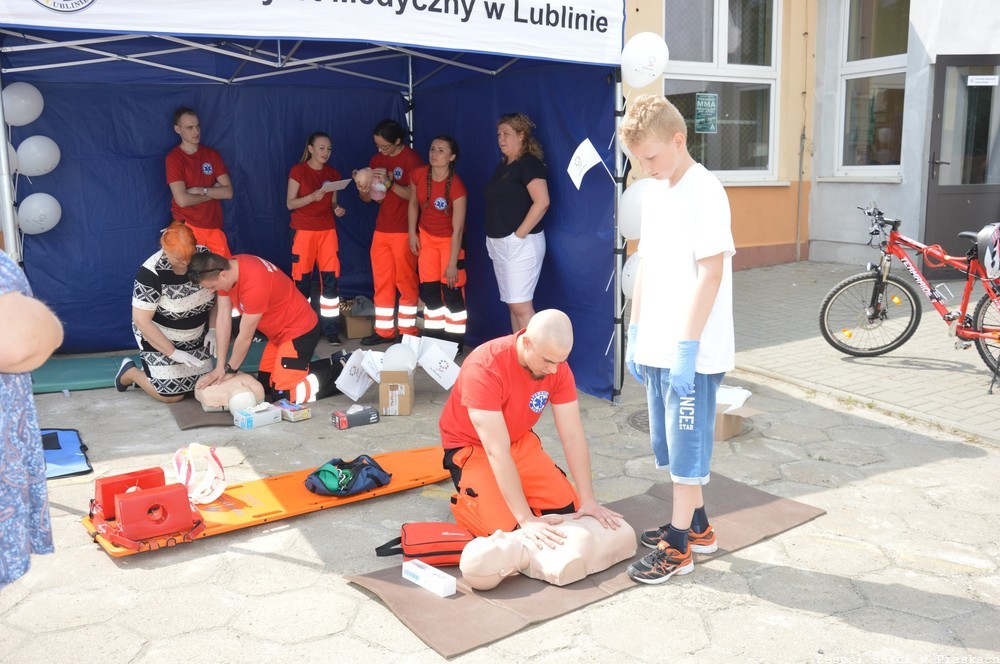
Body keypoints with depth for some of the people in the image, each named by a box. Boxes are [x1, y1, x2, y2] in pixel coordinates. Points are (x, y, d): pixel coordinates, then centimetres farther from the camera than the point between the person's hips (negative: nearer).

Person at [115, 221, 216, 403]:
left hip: (196, 338, 5)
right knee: (172, 395, -7)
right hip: (160, 339, -5)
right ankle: (130, 372, 21)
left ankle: (153, 371, 28)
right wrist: (173, 353, -25)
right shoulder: (151, 273, -28)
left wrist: (212, 329, -9)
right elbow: (141, 320, -25)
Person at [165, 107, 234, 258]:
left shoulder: (212, 154, 7)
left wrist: (201, 190, -12)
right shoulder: (173, 158, -6)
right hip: (187, 227, -4)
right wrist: (213, 191, -4)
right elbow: (182, 200, -16)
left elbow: (228, 192, 0)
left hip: (214, 226, 4)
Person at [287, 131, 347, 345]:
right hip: (304, 231, -4)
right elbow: (290, 203, -7)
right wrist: (313, 196, -22)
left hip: (328, 231, 4)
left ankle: (331, 329, 5)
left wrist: (337, 209, -8)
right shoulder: (298, 170, -4)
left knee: (330, 279, -1)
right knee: (302, 280, 0)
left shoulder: (333, 174, 9)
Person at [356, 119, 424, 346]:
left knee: (405, 281, 1)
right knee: (382, 282, 8)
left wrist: (390, 183, -27)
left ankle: (408, 331, 10)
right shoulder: (376, 160, 10)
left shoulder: (412, 159, -9)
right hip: (381, 230, 6)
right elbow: (368, 198, 12)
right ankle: (384, 330, 16)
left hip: (404, 231, -6)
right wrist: (362, 188, -10)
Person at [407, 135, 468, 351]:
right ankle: (434, 339, 25)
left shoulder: (456, 187, -26)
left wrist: (452, 264, -23)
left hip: (449, 240, -5)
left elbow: (457, 230, -24)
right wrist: (412, 233, 4)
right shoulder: (418, 175, -13)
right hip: (426, 237, 5)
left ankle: (455, 343, 7)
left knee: (451, 291, -6)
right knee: (428, 291, 11)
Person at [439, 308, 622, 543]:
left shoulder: (557, 365, -16)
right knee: (507, 529, -20)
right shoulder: (483, 369, -34)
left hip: (520, 440, 6)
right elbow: (497, 452, -35)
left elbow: (573, 436, -12)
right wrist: (527, 519, -37)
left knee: (568, 508, -6)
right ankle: (463, 502, 10)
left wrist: (588, 500, -17)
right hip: (471, 447, -5)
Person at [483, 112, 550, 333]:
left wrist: (519, 234, -18)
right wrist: (493, 237, 12)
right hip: (499, 244, 9)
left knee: (521, 305, -12)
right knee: (513, 305, 10)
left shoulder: (528, 163, -9)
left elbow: (542, 202, -21)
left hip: (520, 244, -9)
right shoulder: (502, 166, 16)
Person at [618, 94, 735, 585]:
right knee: (674, 445, 17)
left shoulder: (705, 193, -14)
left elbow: (711, 273, -18)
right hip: (656, 347, 8)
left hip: (693, 352, -8)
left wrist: (688, 347, -21)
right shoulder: (656, 195, 12)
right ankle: (697, 525, 33)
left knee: (687, 444, 3)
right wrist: (635, 333, 14)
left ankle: (679, 545, 15)